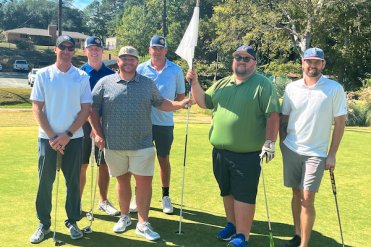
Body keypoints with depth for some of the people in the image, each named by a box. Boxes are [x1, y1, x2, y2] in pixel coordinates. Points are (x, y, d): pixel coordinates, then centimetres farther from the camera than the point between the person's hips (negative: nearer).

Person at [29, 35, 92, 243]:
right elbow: (37, 108, -1)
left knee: (73, 181, 7)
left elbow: (86, 109, -1)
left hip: (73, 138, 0)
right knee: (45, 181, 3)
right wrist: (51, 136, -9)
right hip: (47, 137, 0)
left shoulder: (82, 77, 2)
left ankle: (72, 222, 21)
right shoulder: (43, 75, 2)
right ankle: (44, 224, 18)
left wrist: (67, 135, -9)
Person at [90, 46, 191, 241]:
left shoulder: (148, 84, 7)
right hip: (114, 144, 0)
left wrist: (180, 104, -5)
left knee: (145, 182, -2)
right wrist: (98, 134, -1)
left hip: (142, 144, 0)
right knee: (122, 181, 14)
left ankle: (142, 224, 13)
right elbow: (92, 109, 5)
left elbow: (161, 103, 12)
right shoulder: (105, 83, 3)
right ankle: (124, 217, 34)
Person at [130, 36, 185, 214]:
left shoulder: (176, 70, 4)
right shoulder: (141, 69, 4)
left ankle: (165, 197, 23)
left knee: (164, 160, 10)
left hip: (165, 122, 0)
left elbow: (181, 96, 9)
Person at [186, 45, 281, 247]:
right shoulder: (222, 84, 14)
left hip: (248, 155, -6)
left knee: (244, 195, 1)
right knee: (226, 191, 18)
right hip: (220, 151, 6)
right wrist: (194, 83, 2)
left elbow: (273, 115, -10)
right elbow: (204, 102, 16)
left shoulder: (263, 84, -5)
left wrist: (270, 143, -15)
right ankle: (232, 224, 36)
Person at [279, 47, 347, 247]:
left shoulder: (335, 89, -4)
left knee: (307, 199, -5)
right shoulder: (291, 88, 5)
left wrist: (332, 154, -6)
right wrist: (282, 145, 5)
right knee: (296, 194, 12)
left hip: (316, 153, -3)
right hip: (291, 150, 3)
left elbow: (340, 123, -3)